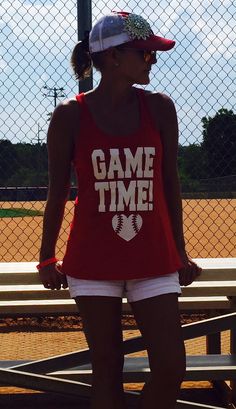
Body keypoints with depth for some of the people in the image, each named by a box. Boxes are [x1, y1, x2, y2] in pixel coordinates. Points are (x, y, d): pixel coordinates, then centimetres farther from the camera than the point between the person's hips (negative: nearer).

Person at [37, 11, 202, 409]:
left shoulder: (160, 108, 2)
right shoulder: (70, 115, -4)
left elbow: (169, 183, 8)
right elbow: (58, 191, 3)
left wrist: (179, 253, 9)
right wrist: (47, 259, 6)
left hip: (154, 258, 2)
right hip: (94, 260, -2)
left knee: (171, 368, -4)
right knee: (107, 370, 6)